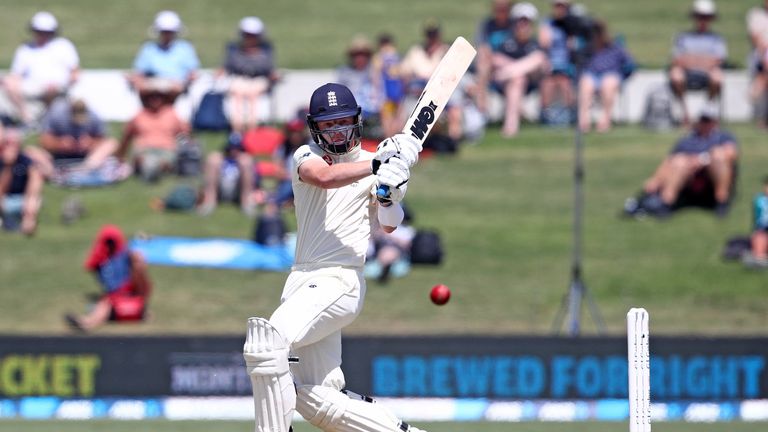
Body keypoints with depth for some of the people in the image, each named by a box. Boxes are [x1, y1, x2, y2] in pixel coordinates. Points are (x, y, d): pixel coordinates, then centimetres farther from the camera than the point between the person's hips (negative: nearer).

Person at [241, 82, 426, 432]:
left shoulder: (374, 162, 6)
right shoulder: (307, 156, 9)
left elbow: (388, 225, -5)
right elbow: (324, 177, -15)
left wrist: (390, 197, -26)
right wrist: (378, 165, -27)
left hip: (339, 282, -5)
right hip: (302, 282, 5)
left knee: (266, 345, -26)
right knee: (317, 400, 1)